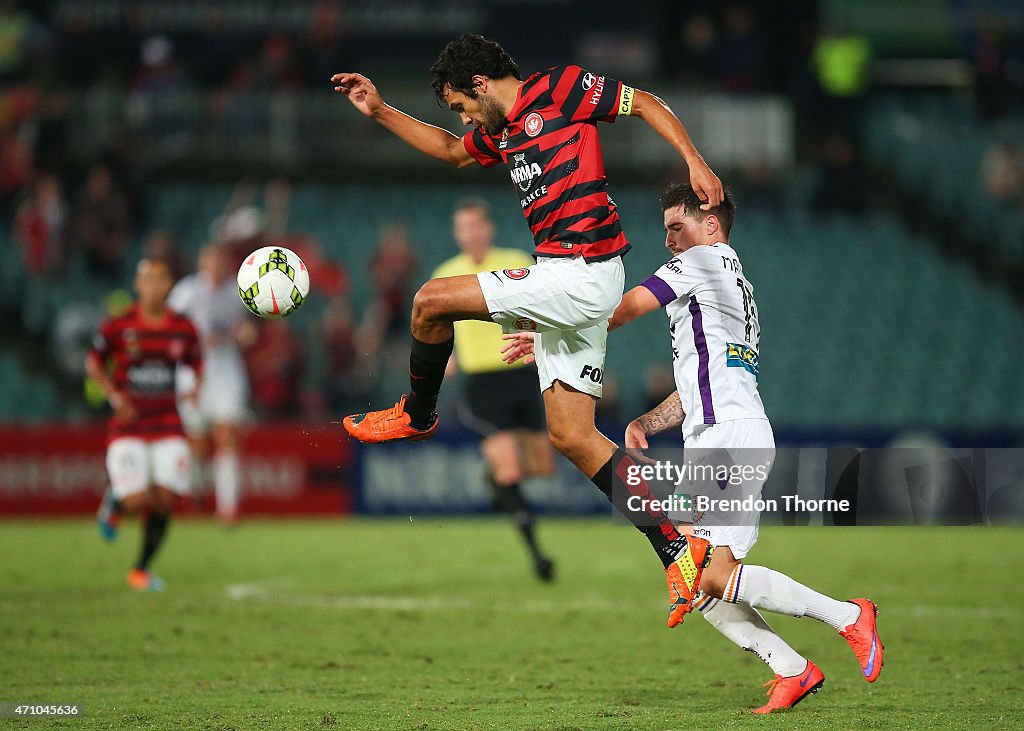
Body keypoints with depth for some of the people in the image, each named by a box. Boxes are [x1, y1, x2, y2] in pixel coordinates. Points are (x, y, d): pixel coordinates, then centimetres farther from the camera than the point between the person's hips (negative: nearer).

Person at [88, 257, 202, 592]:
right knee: (137, 499, -14)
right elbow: (94, 363, 5)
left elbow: (196, 365, 15)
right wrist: (114, 396, -9)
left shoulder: (184, 329, 1)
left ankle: (141, 570, 13)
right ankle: (114, 501, 26)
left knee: (164, 500, -5)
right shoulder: (118, 326, -6)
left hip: (168, 426, 3)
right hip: (128, 426, -3)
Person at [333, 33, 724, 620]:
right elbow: (451, 151, 40)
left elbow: (646, 103, -4)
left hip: (583, 272, -10)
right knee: (572, 436, 5)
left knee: (433, 301, -8)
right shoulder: (501, 131, 21)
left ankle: (416, 417, 16)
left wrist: (696, 163, -16)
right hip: (566, 284, 10)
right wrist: (382, 112, 35)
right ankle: (678, 549, 5)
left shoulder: (558, 90, -4)